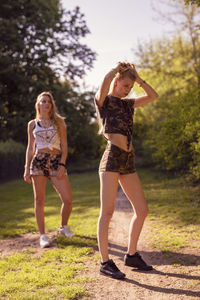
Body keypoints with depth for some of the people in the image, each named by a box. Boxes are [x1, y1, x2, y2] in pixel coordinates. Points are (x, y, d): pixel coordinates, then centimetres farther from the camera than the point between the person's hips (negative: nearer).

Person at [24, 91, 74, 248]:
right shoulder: (32, 124, 13)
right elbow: (30, 148, 15)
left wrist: (62, 165, -7)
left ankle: (63, 227, 19)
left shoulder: (59, 122, 11)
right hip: (38, 162, 0)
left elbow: (64, 146, 6)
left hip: (56, 162, 0)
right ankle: (43, 235, 10)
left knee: (68, 199, -6)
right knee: (39, 200, 0)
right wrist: (27, 169, 7)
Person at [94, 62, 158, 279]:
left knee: (142, 210, 6)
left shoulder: (127, 104, 22)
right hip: (112, 157, -7)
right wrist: (119, 68, 4)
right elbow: (107, 80, -17)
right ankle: (105, 262, 1)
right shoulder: (103, 100, 4)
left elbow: (153, 96, 25)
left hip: (128, 162, 7)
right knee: (107, 212, -7)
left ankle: (131, 255, 19)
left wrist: (137, 77, 19)